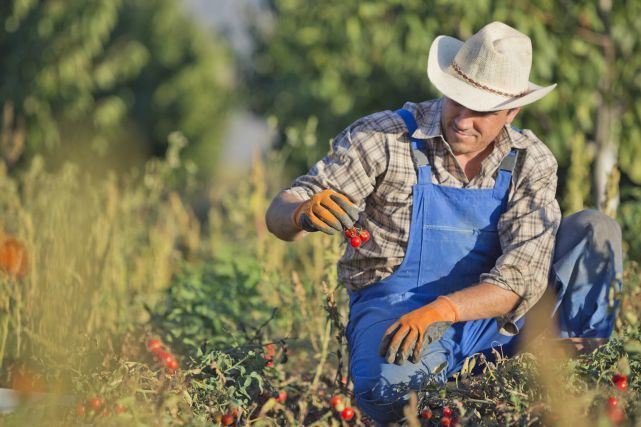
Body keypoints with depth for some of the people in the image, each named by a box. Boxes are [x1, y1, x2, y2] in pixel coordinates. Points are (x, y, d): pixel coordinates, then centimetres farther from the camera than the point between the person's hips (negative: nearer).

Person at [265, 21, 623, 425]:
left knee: (595, 230, -10)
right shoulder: (384, 138, -11)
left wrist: (440, 310, -31)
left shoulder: (532, 162, -4)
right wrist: (305, 213, -37)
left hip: (490, 316, 3)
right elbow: (280, 214, -11)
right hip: (393, 312, -3)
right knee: (394, 383, -39)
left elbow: (522, 278, -14)